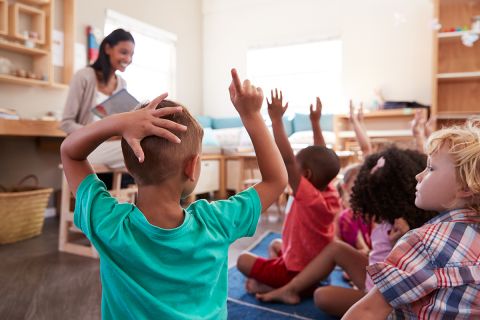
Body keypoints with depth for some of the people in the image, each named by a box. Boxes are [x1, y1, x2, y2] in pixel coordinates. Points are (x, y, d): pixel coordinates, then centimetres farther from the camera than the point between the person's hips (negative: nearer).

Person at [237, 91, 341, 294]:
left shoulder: (309, 197, -29)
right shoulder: (331, 195, -8)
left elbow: (287, 160, -37)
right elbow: (322, 157, 2)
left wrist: (276, 119, -34)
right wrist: (315, 122, 6)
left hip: (295, 273, -8)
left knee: (244, 260, 2)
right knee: (276, 245, 29)